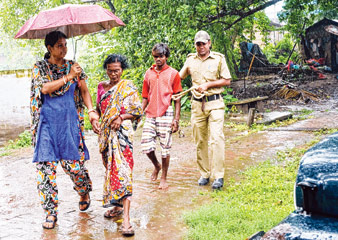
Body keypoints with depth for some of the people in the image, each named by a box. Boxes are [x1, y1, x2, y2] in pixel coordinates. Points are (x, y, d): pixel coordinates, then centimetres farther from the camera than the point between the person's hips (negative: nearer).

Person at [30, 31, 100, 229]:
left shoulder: (74, 66, 10)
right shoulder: (40, 67, 4)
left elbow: (84, 91, 11)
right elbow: (45, 88, -12)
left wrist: (92, 111, -3)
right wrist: (68, 77, -15)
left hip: (69, 122, 1)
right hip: (47, 123, -1)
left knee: (74, 164, -2)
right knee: (46, 166, -4)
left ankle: (84, 194, 30)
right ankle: (51, 211, 6)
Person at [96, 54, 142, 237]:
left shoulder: (128, 87, -2)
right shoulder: (101, 87, 14)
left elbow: (137, 112, -2)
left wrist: (121, 117, -16)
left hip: (122, 132, -6)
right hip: (106, 133, 6)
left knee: (122, 172, -14)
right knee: (111, 170, 11)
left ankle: (126, 219, -18)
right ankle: (117, 207, 26)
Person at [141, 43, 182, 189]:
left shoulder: (173, 73, 3)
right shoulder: (149, 73, 13)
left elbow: (177, 98, 2)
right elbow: (145, 97, 17)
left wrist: (176, 119, -5)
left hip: (166, 114, -3)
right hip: (150, 114, 3)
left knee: (165, 147, 0)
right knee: (146, 145, -2)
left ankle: (163, 178, 14)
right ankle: (157, 166, 28)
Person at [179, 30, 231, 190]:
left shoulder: (218, 58, 3)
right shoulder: (190, 60, 11)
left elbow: (227, 81, 2)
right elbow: (179, 76, 22)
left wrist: (208, 84, -8)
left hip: (215, 103, -3)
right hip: (197, 104, 3)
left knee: (217, 138, -12)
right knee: (200, 141, 6)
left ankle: (218, 176, -8)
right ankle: (204, 174, 17)